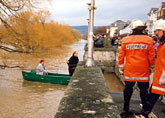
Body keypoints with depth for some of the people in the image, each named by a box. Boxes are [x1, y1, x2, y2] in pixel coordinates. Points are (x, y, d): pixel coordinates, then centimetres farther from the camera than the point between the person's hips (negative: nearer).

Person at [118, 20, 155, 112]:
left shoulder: (125, 40, -2)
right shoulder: (148, 40, -5)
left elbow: (121, 55, 2)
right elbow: (151, 55, -1)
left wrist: (121, 66, 13)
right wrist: (152, 66, 12)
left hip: (129, 69, 2)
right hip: (143, 70, -1)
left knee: (128, 87, 12)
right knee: (143, 88, 7)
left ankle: (126, 107, 20)